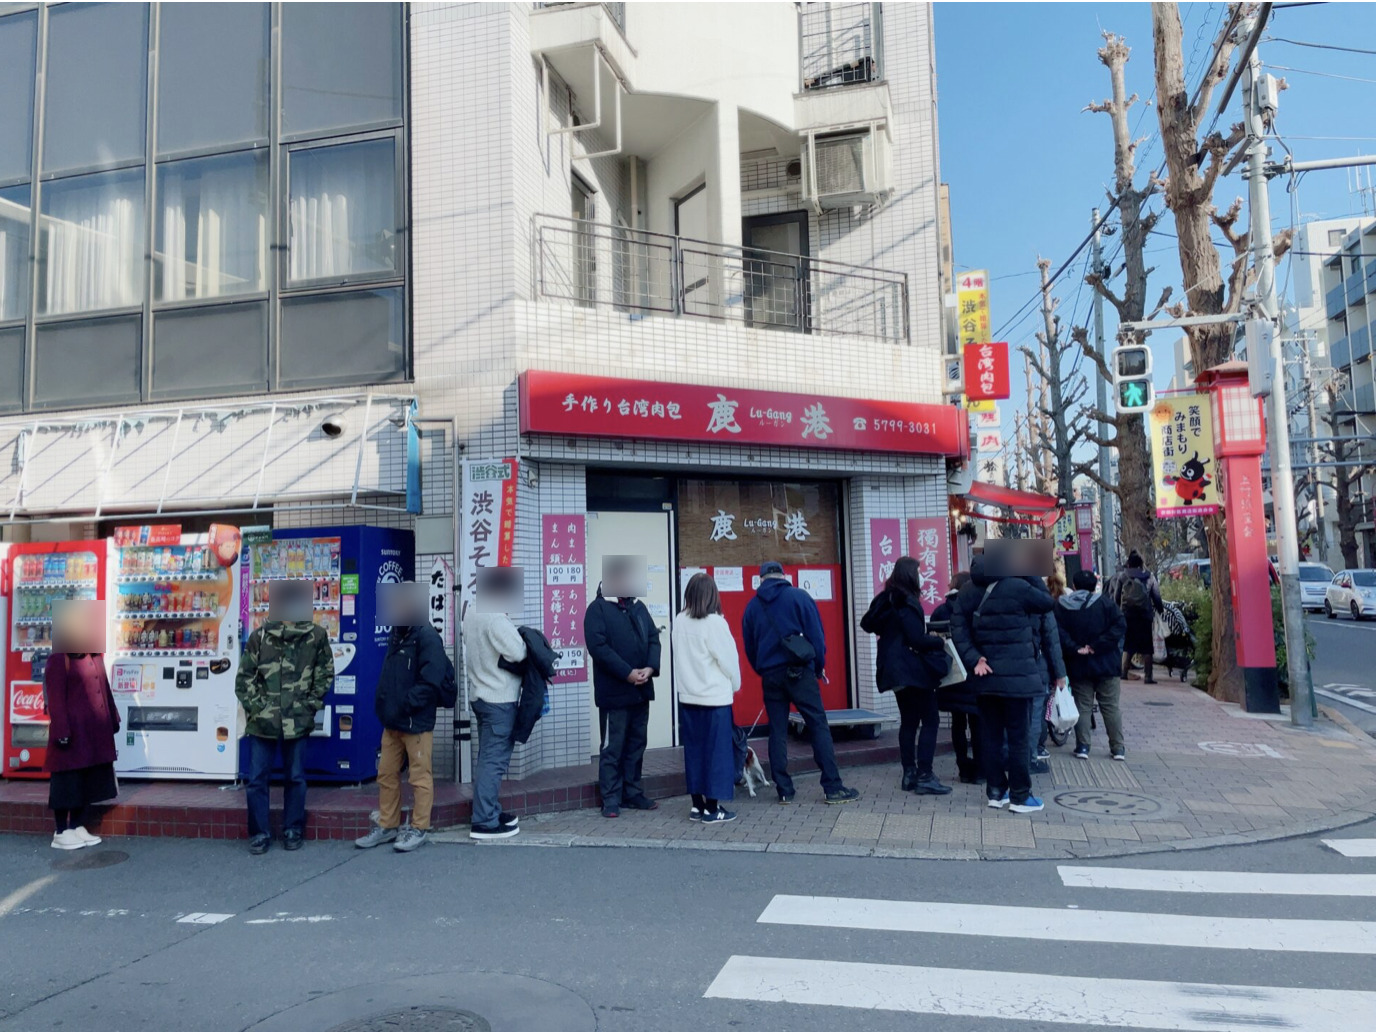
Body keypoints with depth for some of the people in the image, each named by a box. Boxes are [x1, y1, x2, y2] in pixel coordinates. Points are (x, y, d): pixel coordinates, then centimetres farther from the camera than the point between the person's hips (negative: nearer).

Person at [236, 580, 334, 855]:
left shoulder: (317, 636, -3)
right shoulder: (259, 637, 1)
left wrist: (310, 706, -4)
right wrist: (255, 707, -1)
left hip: (298, 721, -1)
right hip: (262, 720, 1)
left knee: (295, 778, 8)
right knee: (257, 779, 6)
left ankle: (293, 831, 21)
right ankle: (260, 833, 17)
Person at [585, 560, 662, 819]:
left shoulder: (639, 607, 14)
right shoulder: (598, 608, -7)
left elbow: (653, 638, 11)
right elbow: (598, 646, -16)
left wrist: (651, 667, -8)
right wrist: (628, 673, -19)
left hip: (641, 689, 7)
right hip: (614, 692, -6)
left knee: (636, 744, 13)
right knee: (613, 747, 0)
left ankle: (633, 793, 23)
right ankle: (611, 799, 9)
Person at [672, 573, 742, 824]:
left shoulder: (679, 622, 1)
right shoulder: (714, 623, -14)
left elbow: (680, 657, 4)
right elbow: (728, 659, -8)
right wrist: (735, 685, 8)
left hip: (688, 697, 5)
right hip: (715, 698, -5)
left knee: (694, 751, 12)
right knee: (716, 751, 3)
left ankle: (697, 805, 19)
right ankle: (712, 809, 7)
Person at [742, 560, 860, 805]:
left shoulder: (752, 606, 8)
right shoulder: (799, 596, -1)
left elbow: (749, 647, 12)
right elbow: (816, 634, -4)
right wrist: (819, 667, 7)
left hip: (770, 675, 3)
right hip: (799, 672, -3)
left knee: (777, 732, 7)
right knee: (819, 726, 0)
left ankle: (784, 790, 9)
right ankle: (833, 787, -2)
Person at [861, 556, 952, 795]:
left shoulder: (887, 600, 11)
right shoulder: (907, 602, -15)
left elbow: (868, 623, 21)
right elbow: (917, 639, -20)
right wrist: (941, 642, -7)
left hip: (896, 670, 9)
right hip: (913, 669, -9)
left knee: (908, 721, 14)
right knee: (930, 720, -5)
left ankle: (909, 774, 16)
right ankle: (924, 777, -8)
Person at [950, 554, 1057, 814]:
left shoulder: (967, 593, 4)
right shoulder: (1017, 587, -13)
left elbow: (958, 631, -3)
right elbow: (1048, 602, 2)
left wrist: (974, 660, -6)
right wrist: (1029, 573, 4)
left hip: (985, 676, 5)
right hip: (1018, 675, -5)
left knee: (991, 736, 11)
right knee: (1019, 737, 3)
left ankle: (995, 792, 19)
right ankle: (1020, 797, 9)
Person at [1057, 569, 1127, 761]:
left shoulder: (1062, 606, -1)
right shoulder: (1104, 602, -4)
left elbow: (1060, 633, -11)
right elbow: (1118, 625, -13)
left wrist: (1075, 649, -12)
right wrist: (1097, 646, -14)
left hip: (1078, 666, 1)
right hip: (1106, 665, -1)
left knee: (1082, 707, 7)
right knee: (1111, 706, 8)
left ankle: (1082, 747, 4)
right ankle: (1118, 748, 11)